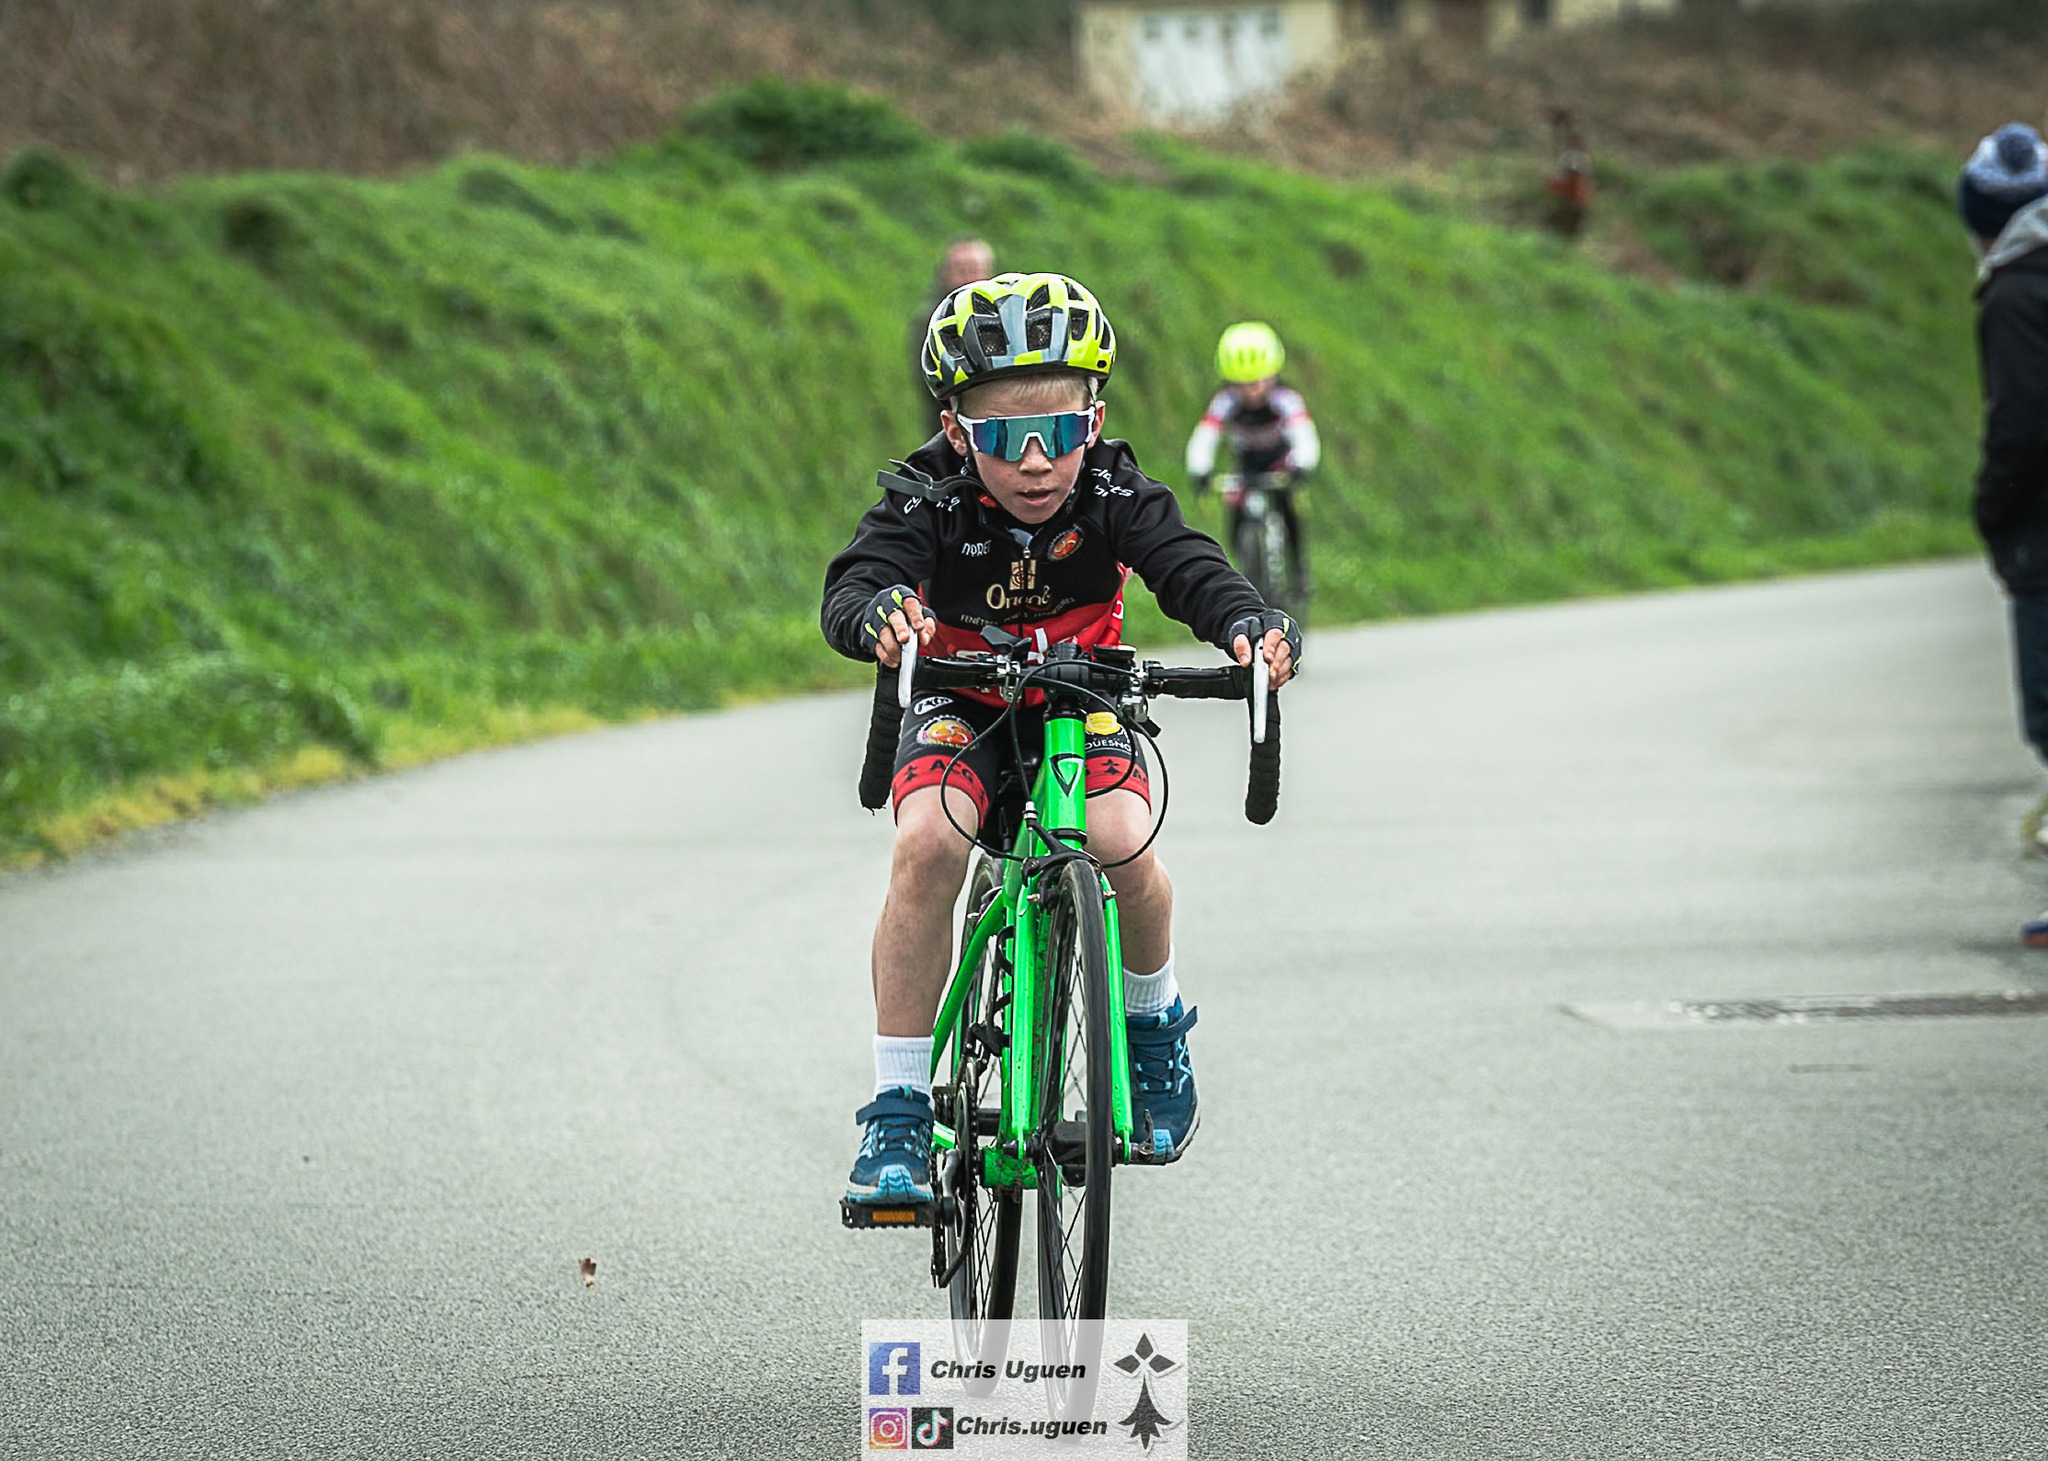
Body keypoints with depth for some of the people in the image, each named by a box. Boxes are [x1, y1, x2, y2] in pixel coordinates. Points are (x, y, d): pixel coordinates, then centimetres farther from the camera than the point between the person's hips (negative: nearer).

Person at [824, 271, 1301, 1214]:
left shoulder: (1113, 496, -19)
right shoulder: (931, 501, -23)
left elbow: (1191, 568, -33)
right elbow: (847, 590, -37)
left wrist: (1248, 624, -56)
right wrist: (878, 612, -62)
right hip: (962, 705, -1)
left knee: (1119, 841, -29)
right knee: (928, 842, -30)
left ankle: (1154, 1018, 5)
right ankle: (897, 1115, -21)